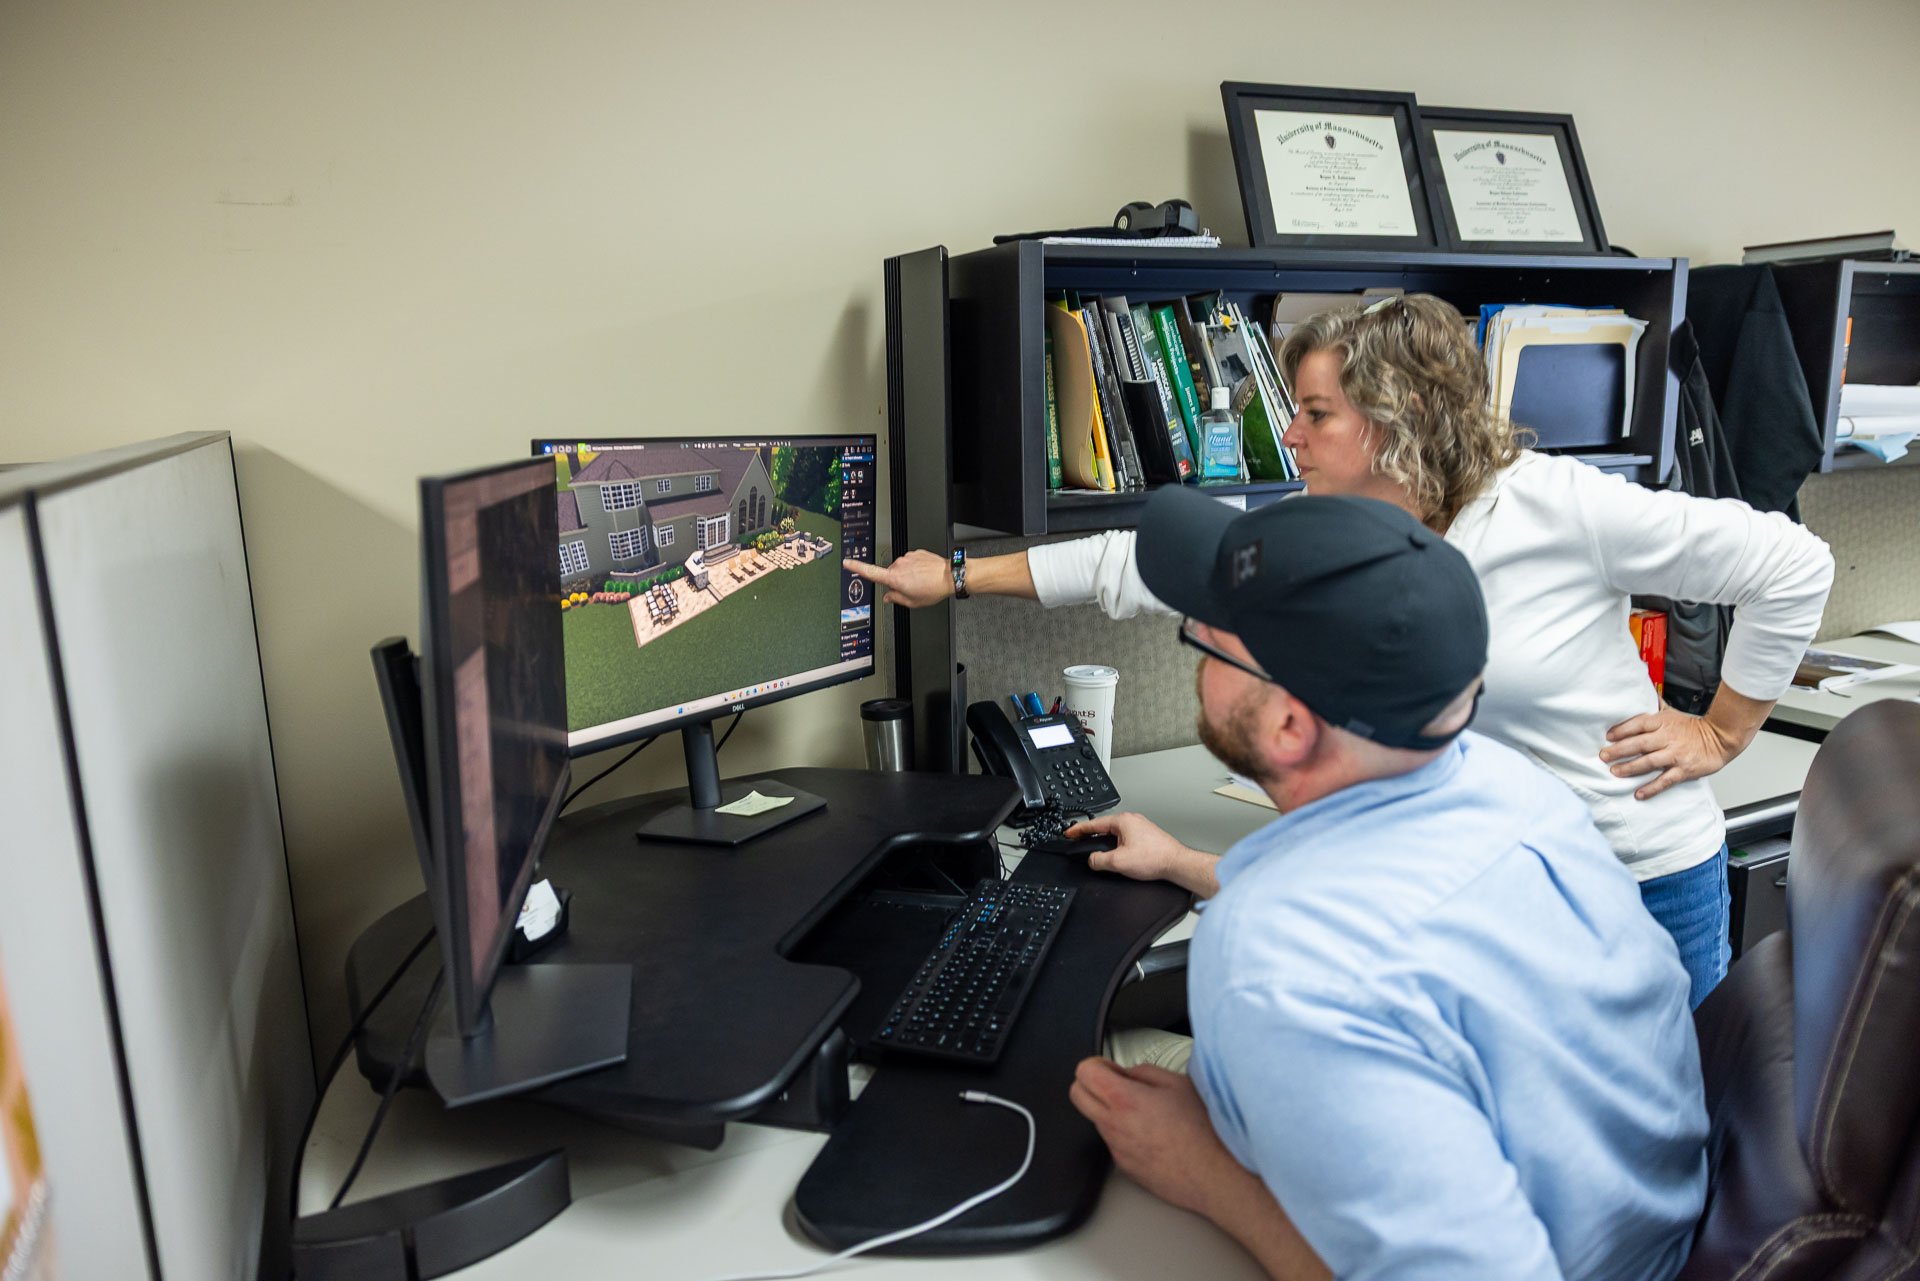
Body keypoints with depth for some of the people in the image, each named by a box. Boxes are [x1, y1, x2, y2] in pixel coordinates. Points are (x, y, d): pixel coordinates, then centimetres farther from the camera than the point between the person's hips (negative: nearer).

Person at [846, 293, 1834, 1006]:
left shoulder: (1555, 508, -22)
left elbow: (1792, 567, -12)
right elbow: (1152, 560, -6)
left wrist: (1722, 731, -8)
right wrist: (955, 578, -5)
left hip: (1647, 878, -4)